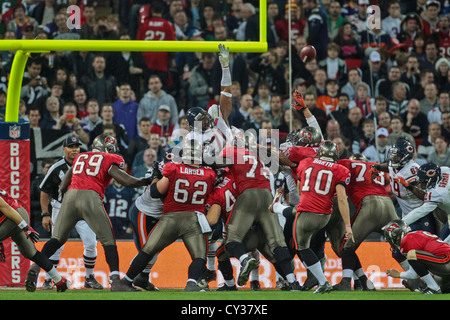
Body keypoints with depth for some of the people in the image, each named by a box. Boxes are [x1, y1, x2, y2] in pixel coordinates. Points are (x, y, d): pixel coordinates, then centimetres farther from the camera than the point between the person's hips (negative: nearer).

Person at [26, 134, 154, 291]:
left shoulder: (79, 158, 26)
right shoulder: (109, 160, 12)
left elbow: (63, 187, 22)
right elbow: (126, 181, 1)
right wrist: (147, 181, 14)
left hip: (70, 196, 4)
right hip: (90, 197, -4)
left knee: (57, 238, 12)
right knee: (108, 241, 2)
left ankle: (36, 267, -8)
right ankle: (115, 281, -10)